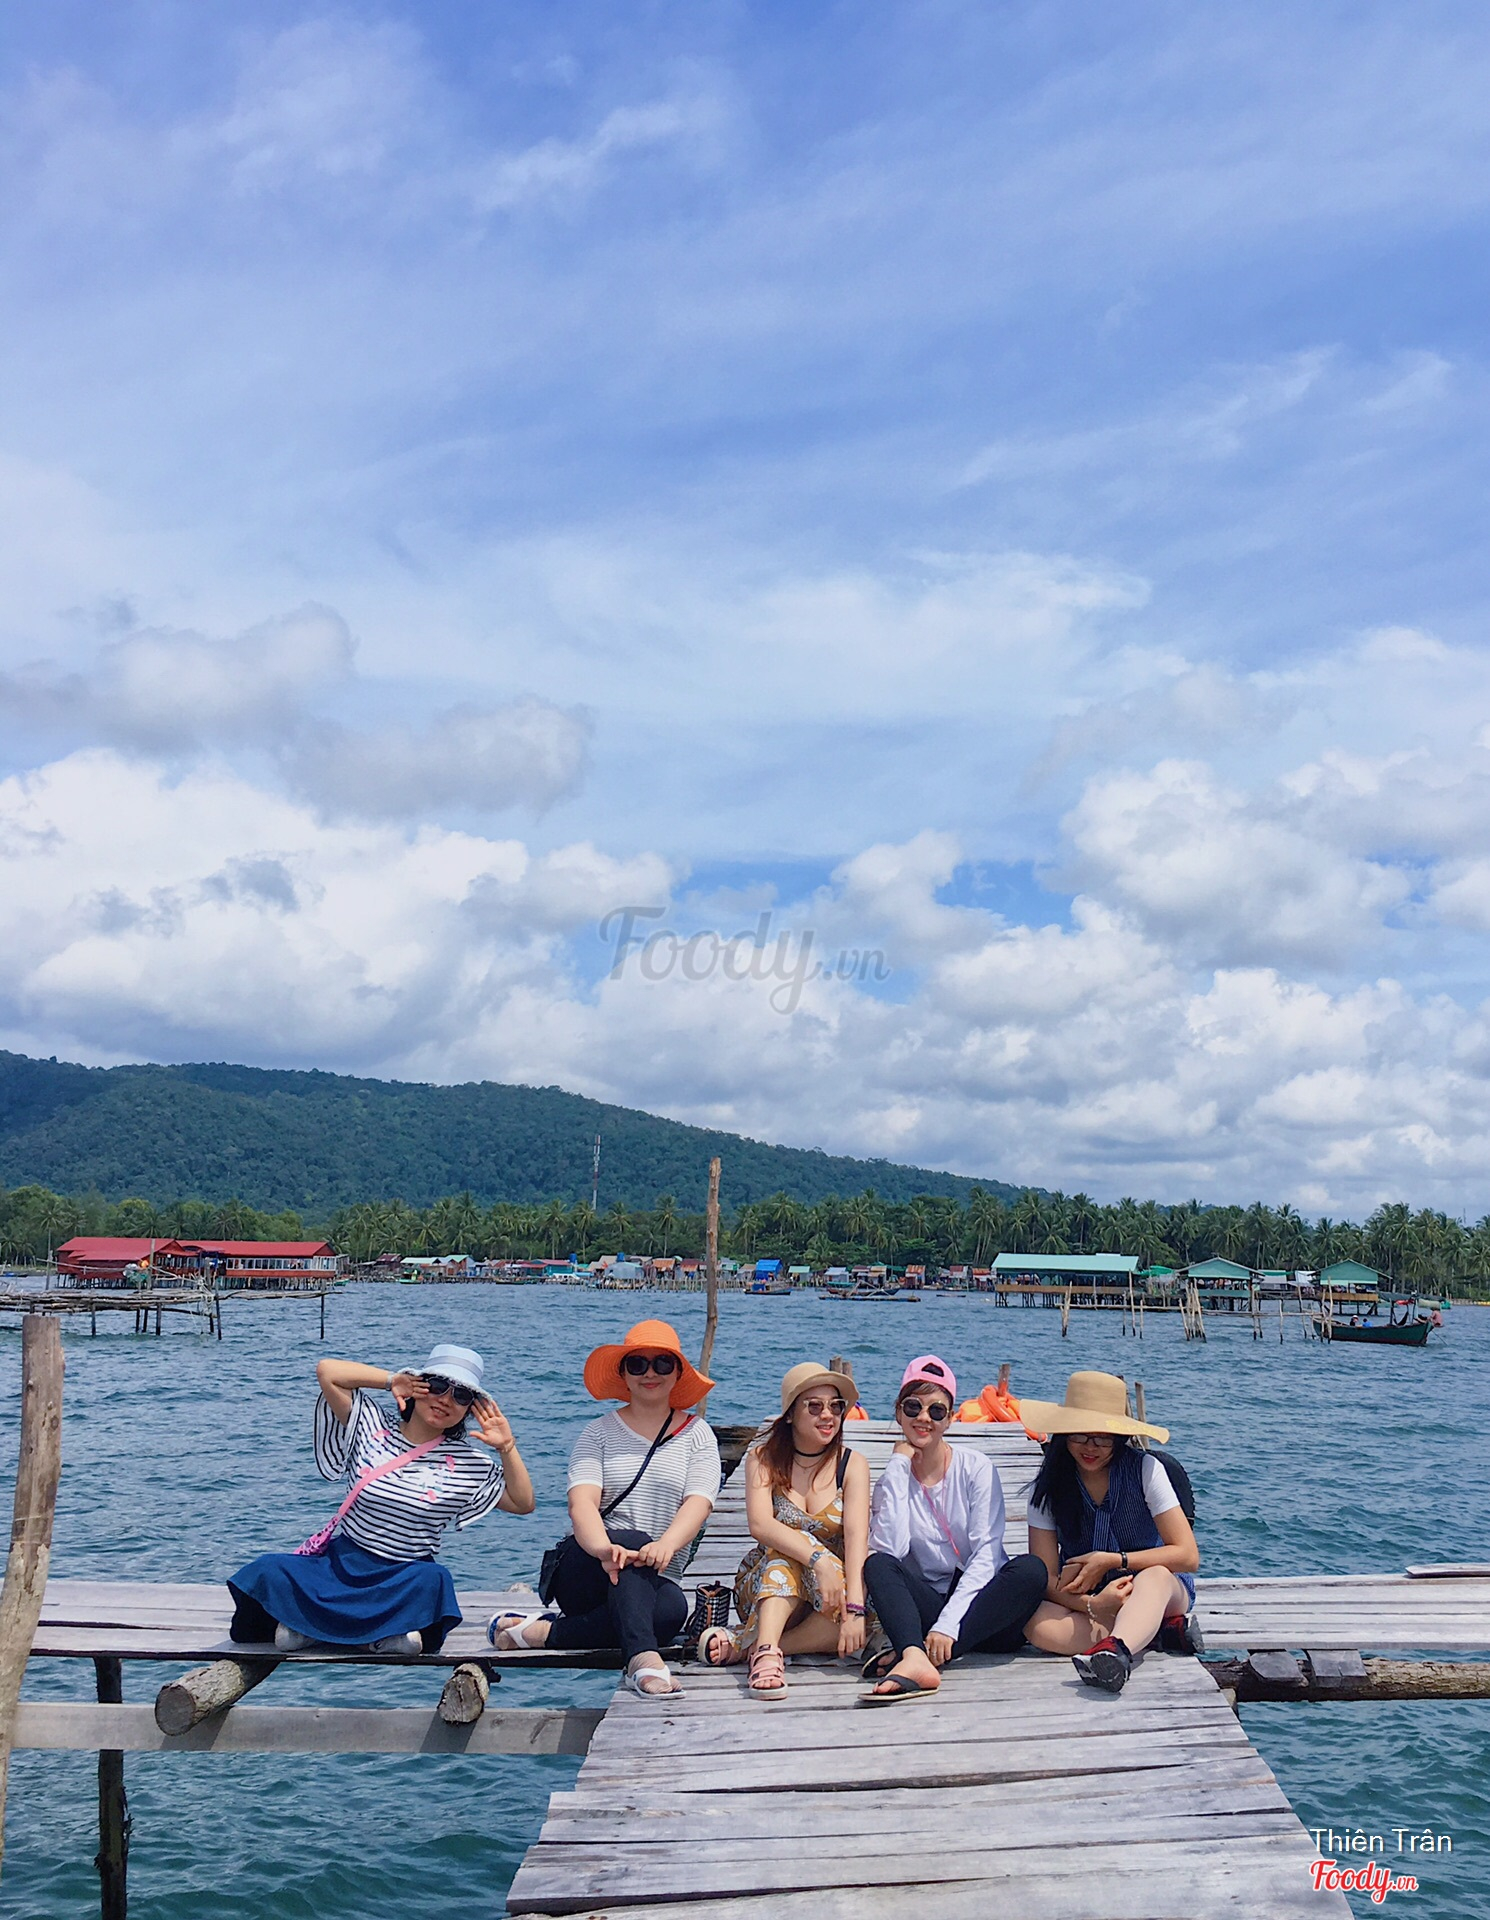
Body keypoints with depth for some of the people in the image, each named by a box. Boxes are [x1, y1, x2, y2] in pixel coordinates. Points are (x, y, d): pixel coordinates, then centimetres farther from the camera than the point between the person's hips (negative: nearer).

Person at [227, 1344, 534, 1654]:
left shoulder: (468, 1466, 2)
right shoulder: (371, 1428, 2)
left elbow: (523, 1504, 2)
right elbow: (327, 1371, -3)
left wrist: (506, 1447, -8)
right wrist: (393, 1379, -4)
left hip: (406, 1582, -1)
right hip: (340, 1565, 1)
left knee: (433, 1581, -36)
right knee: (269, 1571, -24)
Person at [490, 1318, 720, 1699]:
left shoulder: (697, 1434, 10)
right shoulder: (600, 1432, 7)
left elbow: (698, 1504, -8)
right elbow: (582, 1500, -11)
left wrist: (666, 1544, -32)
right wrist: (604, 1548, -36)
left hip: (653, 1580, 1)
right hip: (584, 1572, -1)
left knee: (672, 1609, -35)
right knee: (632, 1541, -34)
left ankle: (546, 1632, -25)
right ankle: (643, 1658, -49)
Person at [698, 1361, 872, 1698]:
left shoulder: (852, 1464, -3)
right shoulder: (763, 1458, -4)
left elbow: (857, 1535, -19)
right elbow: (760, 1524, -23)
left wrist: (854, 1607, -34)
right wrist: (818, 1559, -39)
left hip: (832, 1590, 1)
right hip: (764, 1586, -1)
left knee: (872, 1622, -31)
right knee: (792, 1546, -32)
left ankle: (741, 1644, -30)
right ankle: (767, 1652, -48)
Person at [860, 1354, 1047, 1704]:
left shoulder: (975, 1467, -1)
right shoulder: (894, 1476, 4)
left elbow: (987, 1552, -12)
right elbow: (890, 1548, -14)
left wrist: (948, 1624, -24)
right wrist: (899, 1465, -11)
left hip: (981, 1603, -1)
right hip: (926, 1605, 1)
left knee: (1031, 1568, -30)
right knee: (877, 1564, -22)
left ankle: (911, 1654, -38)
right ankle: (917, 1659, -50)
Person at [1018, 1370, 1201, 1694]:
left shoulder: (1144, 1470, -10)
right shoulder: (1048, 1487, -6)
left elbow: (1187, 1555, -13)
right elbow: (1047, 1578, -11)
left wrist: (1110, 1560, -18)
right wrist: (1093, 1605, -30)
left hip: (1160, 1593, -2)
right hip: (1085, 1601, 2)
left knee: (1155, 1575, -38)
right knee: (1038, 1625, -31)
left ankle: (1114, 1649, -64)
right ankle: (1166, 1631, -26)